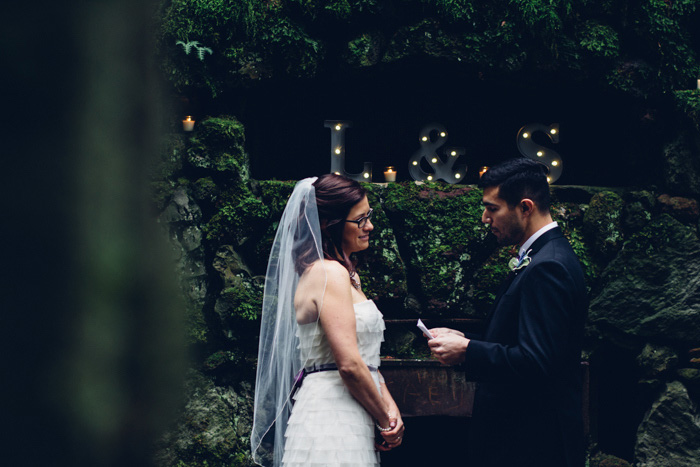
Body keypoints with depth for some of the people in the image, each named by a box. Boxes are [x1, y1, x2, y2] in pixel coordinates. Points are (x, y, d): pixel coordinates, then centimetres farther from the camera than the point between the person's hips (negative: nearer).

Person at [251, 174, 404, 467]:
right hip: (332, 419, -9)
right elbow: (350, 364, -20)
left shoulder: (345, 273, 18)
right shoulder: (329, 273, -13)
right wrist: (386, 421, -9)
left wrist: (389, 405, 3)